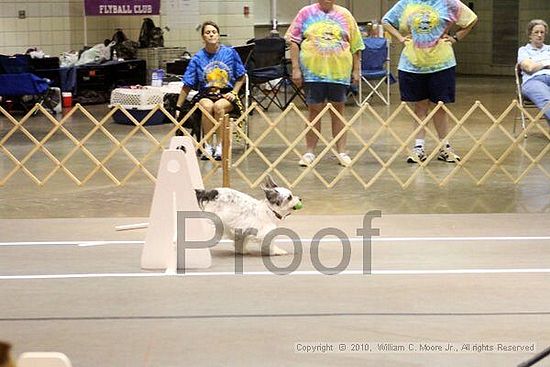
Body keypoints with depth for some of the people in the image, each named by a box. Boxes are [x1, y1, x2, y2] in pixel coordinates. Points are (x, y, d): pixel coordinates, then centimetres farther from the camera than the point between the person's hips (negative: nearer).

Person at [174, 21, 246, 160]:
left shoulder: (230, 53, 2)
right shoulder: (197, 58, 1)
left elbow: (241, 77, 13)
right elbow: (187, 86, 5)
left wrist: (234, 93, -2)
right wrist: (178, 108, 3)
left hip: (226, 95, -1)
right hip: (205, 94, 1)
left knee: (219, 106, -34)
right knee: (207, 106, -34)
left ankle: (220, 146, -28)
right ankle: (208, 146, -27)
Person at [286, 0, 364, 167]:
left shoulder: (345, 15, 8)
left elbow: (355, 45, 10)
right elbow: (294, 42, 1)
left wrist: (356, 70, 6)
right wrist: (296, 68, -5)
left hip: (339, 71, 1)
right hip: (313, 71, -1)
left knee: (338, 110, 6)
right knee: (314, 110, 4)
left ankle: (341, 152, 11)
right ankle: (310, 152, 12)